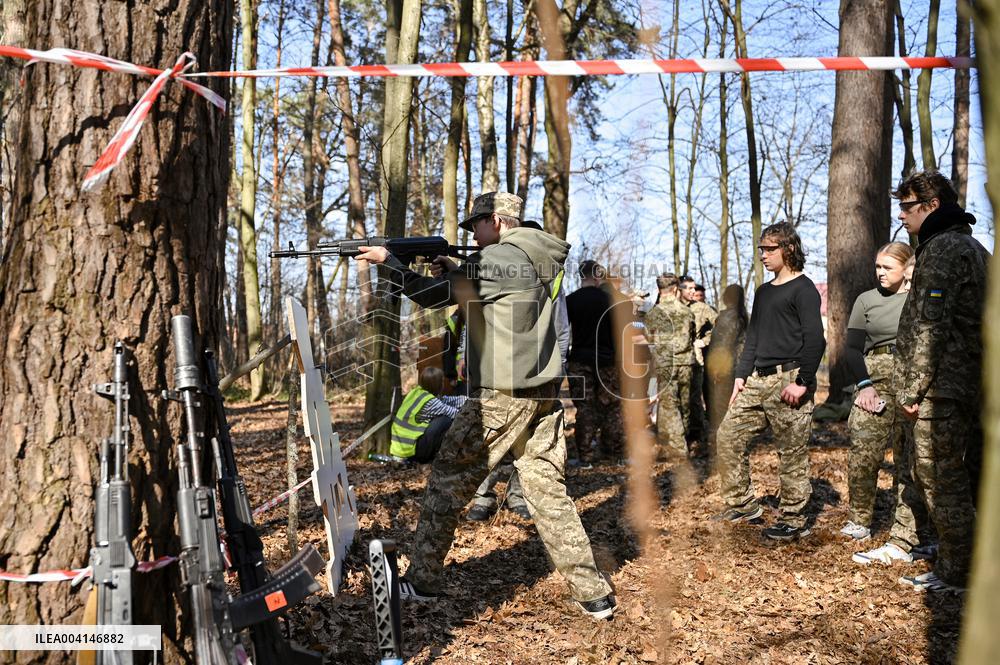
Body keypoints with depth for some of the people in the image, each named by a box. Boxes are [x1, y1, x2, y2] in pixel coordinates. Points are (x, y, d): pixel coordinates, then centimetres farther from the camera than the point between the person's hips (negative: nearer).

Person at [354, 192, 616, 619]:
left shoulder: (494, 259, -11)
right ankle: (593, 594, 9)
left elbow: (432, 297, -8)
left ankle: (423, 580, 16)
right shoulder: (543, 259, 15)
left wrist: (388, 260, 4)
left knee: (448, 481, 6)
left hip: (501, 396, -8)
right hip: (544, 395, 8)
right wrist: (452, 273, 10)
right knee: (548, 490, 10)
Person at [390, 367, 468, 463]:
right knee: (446, 420, -9)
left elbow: (446, 400, 14)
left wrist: (466, 399, 15)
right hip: (411, 451, -9)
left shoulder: (416, 392, 4)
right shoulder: (430, 402, -20)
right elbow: (455, 413, -12)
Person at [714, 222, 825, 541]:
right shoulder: (764, 292, 20)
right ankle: (742, 503, 16)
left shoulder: (803, 289, -6)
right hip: (758, 381, 9)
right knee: (728, 436, 6)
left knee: (792, 454, -2)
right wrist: (741, 376, 13)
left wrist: (802, 382, -19)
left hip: (789, 380, -9)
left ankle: (794, 520, 8)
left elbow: (815, 340, -13)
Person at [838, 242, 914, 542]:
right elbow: (853, 349, 8)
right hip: (875, 377, 0)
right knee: (863, 450, -10)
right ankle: (859, 520, -4)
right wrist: (864, 384, -6)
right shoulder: (866, 300, 11)